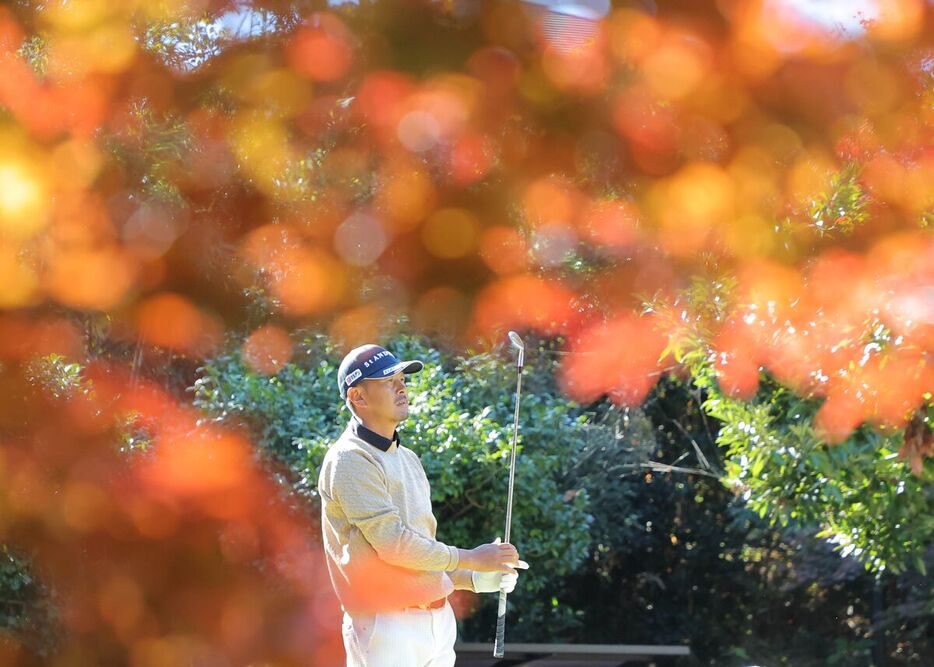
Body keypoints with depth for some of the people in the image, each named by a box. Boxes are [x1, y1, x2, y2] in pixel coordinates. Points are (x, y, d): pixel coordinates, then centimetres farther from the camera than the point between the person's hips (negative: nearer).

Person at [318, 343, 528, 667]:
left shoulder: (408, 458, 18)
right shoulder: (350, 461, -11)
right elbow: (392, 543, -18)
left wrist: (474, 579, 9)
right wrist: (470, 558, -10)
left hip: (439, 621, 9)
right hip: (387, 625, -9)